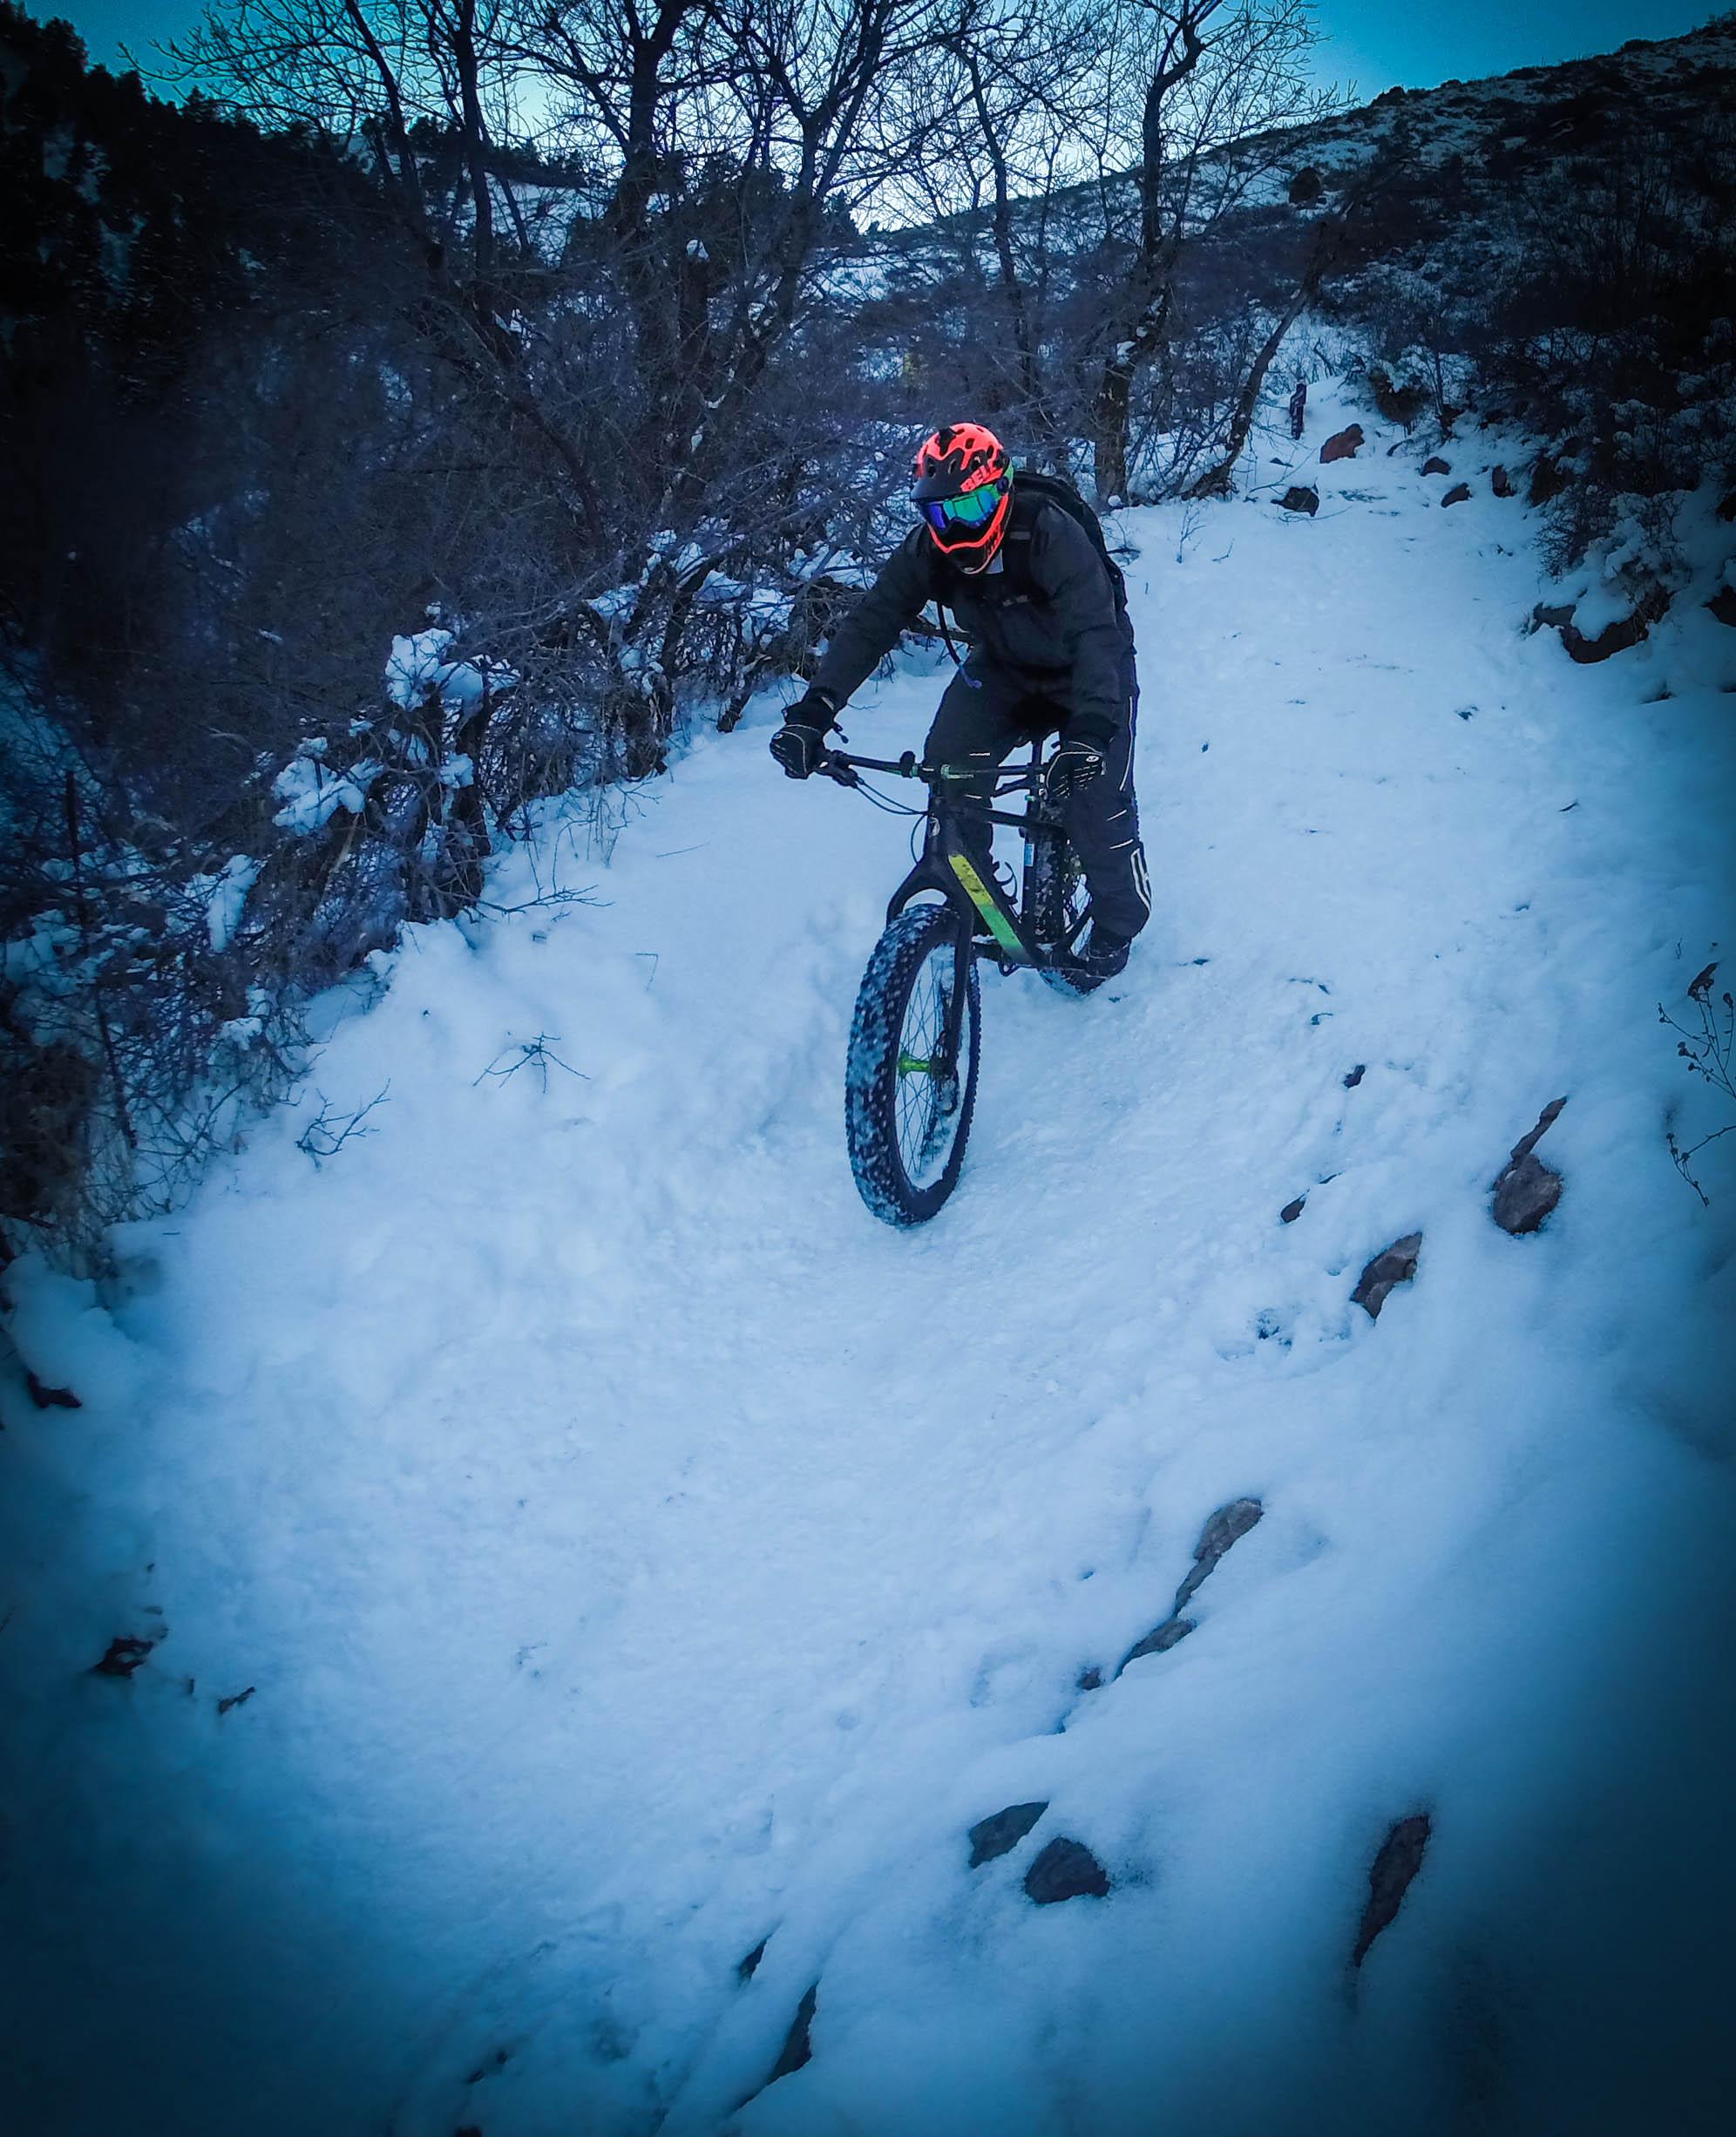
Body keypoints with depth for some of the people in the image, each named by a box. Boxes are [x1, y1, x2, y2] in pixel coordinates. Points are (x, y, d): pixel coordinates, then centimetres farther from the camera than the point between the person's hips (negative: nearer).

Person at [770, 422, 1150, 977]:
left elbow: (1095, 631, -44)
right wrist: (813, 711, -37)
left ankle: (1117, 925, 8)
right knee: (948, 765, -16)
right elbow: (868, 624, -23)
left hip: (1086, 669, -4)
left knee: (1094, 797, -17)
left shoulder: (1051, 535, -34)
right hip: (1002, 666, 5)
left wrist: (1091, 729, -59)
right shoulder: (926, 550, -20)